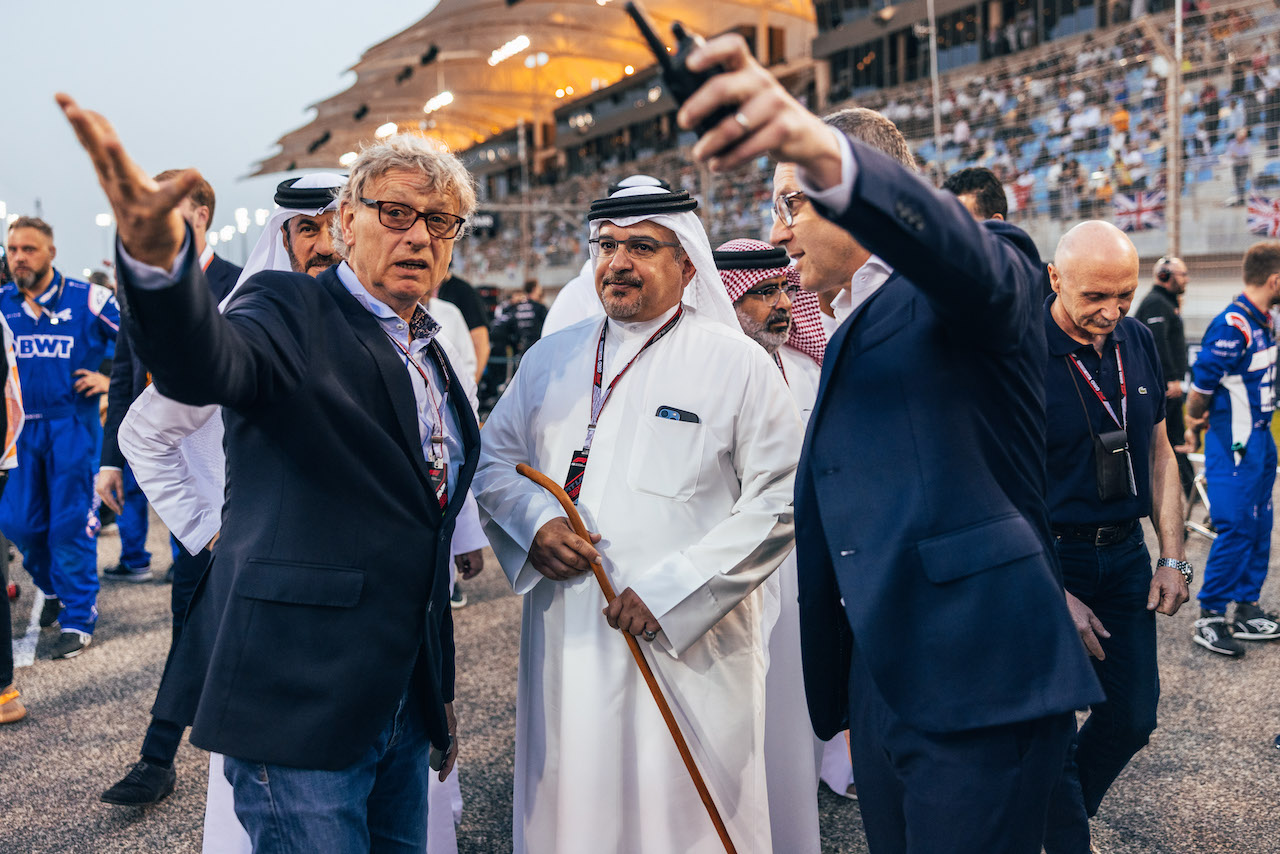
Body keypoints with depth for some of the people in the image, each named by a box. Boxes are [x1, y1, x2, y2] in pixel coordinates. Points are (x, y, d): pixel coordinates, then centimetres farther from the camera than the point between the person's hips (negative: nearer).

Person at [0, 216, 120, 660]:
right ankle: (53, 586, 34)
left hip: (71, 426, -4)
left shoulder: (87, 299, -4)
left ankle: (78, 618, 9)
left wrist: (112, 380, -3)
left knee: (70, 523, -2)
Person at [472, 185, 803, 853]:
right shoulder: (551, 359, 11)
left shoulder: (737, 364, -3)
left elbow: (779, 501, -7)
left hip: (687, 649, -3)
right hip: (563, 644, 4)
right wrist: (533, 522, -6)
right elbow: (495, 457, 16)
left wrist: (671, 590, -14)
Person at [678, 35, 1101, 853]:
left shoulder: (975, 285, -3)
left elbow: (957, 246, -30)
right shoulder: (848, 334, 21)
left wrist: (821, 150, -47)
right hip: (879, 679, 8)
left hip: (979, 674, -8)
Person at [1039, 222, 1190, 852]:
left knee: (1133, 717, 13)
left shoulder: (1138, 342, 3)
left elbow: (1158, 452, 13)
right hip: (1046, 559, -6)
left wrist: (1173, 558, 7)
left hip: (1125, 553, 6)